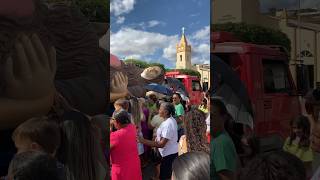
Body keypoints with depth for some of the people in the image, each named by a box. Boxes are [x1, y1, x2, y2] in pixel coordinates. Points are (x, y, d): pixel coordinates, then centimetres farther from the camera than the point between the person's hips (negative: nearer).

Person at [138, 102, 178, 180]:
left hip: (169, 154, -10)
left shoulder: (167, 124, -26)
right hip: (173, 152, 10)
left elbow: (161, 144, -29)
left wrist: (143, 141, -32)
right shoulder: (172, 120, 5)